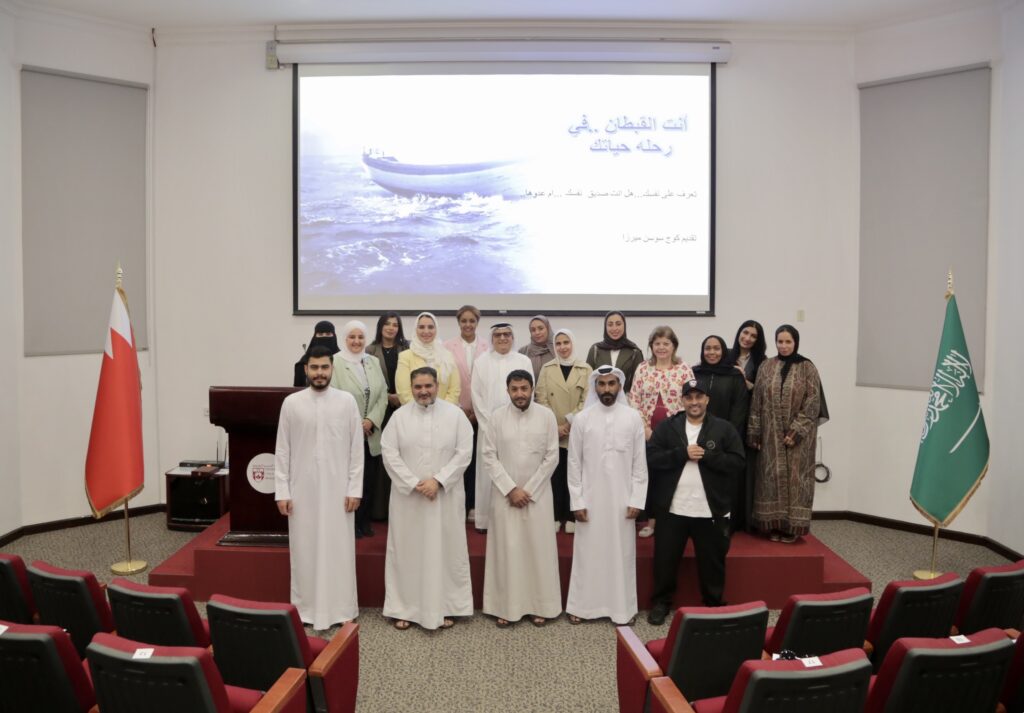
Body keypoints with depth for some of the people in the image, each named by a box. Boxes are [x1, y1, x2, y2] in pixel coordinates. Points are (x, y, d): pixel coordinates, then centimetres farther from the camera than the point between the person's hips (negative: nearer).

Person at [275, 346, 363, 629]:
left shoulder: (347, 401, -2)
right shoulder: (291, 403, 0)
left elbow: (356, 449, 0)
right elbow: (282, 450, 2)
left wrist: (354, 489, -4)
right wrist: (282, 491, -2)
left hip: (337, 489, 0)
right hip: (302, 489, 1)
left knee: (338, 548, 6)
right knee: (304, 549, 8)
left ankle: (341, 608, 18)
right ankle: (306, 608, 21)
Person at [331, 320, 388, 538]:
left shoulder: (374, 362, 10)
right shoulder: (335, 363, -8)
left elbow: (383, 395, 6)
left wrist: (371, 420, -7)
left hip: (371, 434, 5)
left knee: (370, 480, 9)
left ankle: (364, 520, 24)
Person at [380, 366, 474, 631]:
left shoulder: (455, 414, -2)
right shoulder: (399, 416, 0)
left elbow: (464, 452, -6)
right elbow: (389, 453, -5)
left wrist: (438, 480, -15)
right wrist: (413, 483, -14)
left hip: (445, 495, 0)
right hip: (408, 495, 0)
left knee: (445, 550, 6)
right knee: (407, 551, 7)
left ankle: (445, 607, 19)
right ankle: (404, 608, 19)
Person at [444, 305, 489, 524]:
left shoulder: (487, 347, 2)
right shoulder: (448, 347, 0)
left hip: (480, 413, 1)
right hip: (457, 412, -1)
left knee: (476, 458, 4)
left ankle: (473, 505, 13)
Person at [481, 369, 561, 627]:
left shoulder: (546, 415, -4)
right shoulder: (497, 417, -3)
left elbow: (551, 456, -3)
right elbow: (489, 456, -4)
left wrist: (529, 490, -8)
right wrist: (511, 489, -11)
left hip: (538, 494, 0)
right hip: (505, 494, 0)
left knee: (538, 548, 4)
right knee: (506, 549, 3)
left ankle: (539, 605, 15)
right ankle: (505, 606, 13)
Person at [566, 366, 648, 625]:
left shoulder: (633, 418, -2)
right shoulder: (582, 419, -2)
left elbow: (640, 463, 0)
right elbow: (574, 463, 0)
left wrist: (637, 499, -5)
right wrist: (577, 501, -4)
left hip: (622, 499, 0)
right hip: (590, 498, 0)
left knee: (621, 552, 7)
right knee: (587, 552, 7)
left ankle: (622, 607, 19)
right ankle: (582, 606, 18)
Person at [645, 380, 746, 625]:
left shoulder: (724, 428, 1)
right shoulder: (667, 426, 3)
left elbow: (737, 462, -7)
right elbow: (651, 458, -8)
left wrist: (706, 456, -17)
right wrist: (683, 453, -18)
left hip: (711, 511, 0)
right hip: (673, 510, 1)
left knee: (712, 563, 12)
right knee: (665, 560, 10)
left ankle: (714, 605, 31)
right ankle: (661, 602, 28)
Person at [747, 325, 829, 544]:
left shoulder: (807, 368, -4)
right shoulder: (766, 368, 4)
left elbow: (812, 404, -8)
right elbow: (757, 402, 4)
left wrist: (796, 431, -15)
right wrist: (754, 433, -1)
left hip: (798, 435, -2)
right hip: (771, 434, 2)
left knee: (794, 477, 2)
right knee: (772, 477, 4)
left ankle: (792, 526, 10)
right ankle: (773, 524, 13)